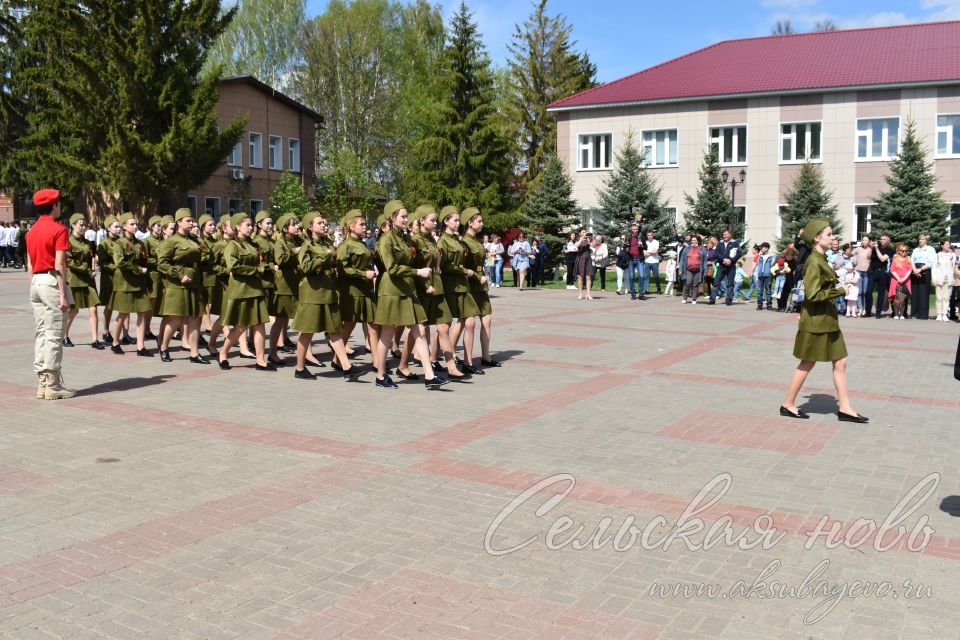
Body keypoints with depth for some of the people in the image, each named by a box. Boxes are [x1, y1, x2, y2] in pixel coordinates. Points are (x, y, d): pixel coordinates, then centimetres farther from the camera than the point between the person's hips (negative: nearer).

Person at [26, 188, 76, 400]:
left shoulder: (32, 231, 14)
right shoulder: (58, 229, -10)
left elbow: (30, 265, 14)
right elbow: (59, 266, -15)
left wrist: (34, 289, 19)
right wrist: (63, 295, -16)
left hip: (36, 282, 8)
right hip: (51, 282, -8)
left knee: (41, 334, 10)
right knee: (54, 335, -5)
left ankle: (42, 383, 14)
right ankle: (53, 386, -3)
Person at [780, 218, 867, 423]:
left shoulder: (821, 260, 10)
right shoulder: (814, 262, -18)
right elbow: (813, 294, -23)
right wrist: (841, 291, -19)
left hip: (827, 320, 9)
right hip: (816, 321, -9)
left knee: (840, 362, 9)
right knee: (807, 364, 2)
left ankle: (844, 409, 14)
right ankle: (788, 405, 15)